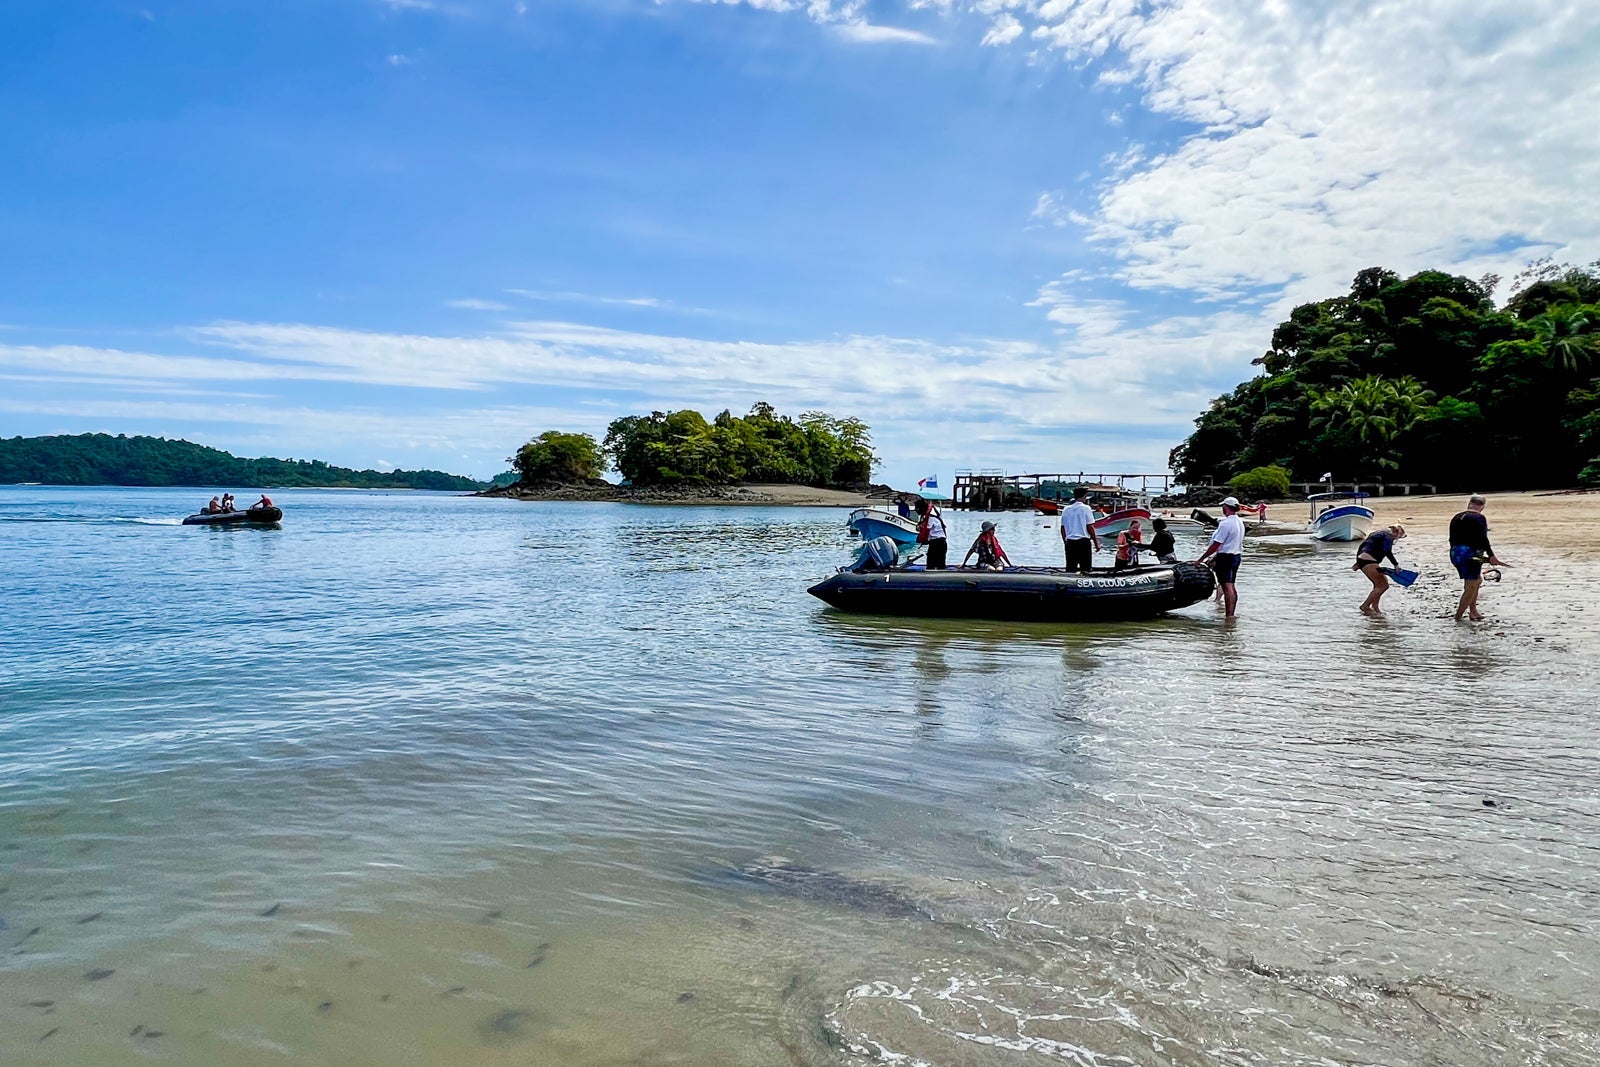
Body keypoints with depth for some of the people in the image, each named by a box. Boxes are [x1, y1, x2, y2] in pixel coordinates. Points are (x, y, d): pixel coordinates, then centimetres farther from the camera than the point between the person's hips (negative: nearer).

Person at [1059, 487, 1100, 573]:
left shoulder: (1066, 509, 8)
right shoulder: (1085, 508, -5)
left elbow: (1062, 528, 11)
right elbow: (1090, 527, -7)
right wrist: (1096, 543, 0)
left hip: (1070, 541, 4)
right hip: (1083, 541, -4)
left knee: (1070, 570, 6)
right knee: (1085, 569, 0)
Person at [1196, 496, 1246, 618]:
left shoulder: (1226, 523, -19)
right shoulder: (1240, 522, 11)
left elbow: (1215, 545, -20)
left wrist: (1201, 559, -14)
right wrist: (1215, 559, 20)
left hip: (1226, 557, -9)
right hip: (1237, 556, 9)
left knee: (1227, 587, -9)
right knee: (1232, 587, 14)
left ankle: (1228, 616, -10)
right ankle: (1231, 614, 19)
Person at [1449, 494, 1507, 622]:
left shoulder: (1456, 517, 11)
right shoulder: (1479, 518, -9)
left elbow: (1452, 539, 15)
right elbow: (1483, 539, -15)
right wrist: (1491, 555, -10)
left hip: (1455, 553, 7)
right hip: (1471, 554, -7)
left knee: (1477, 580, 23)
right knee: (1471, 587, 1)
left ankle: (1473, 611, 25)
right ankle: (1458, 616, 1)